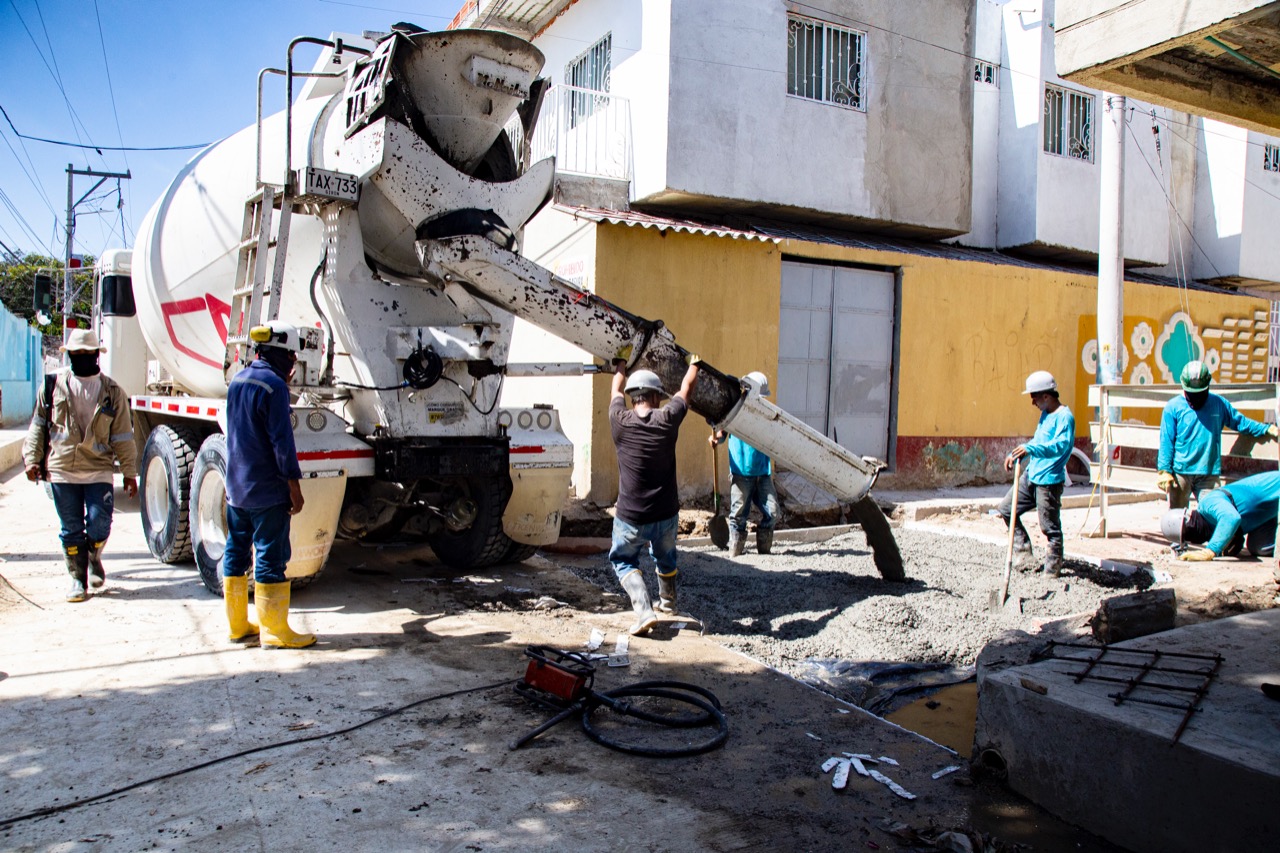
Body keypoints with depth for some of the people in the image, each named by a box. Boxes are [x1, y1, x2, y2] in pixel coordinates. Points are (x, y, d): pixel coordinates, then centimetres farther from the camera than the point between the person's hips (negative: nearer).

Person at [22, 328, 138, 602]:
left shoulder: (112, 391, 3)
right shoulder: (54, 384, 5)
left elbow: (122, 436, 5)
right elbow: (38, 424, 11)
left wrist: (129, 472, 4)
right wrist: (32, 459, 5)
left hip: (99, 470, -1)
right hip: (62, 469, 1)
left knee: (99, 524, -8)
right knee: (71, 529, 7)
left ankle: (94, 558, 23)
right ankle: (78, 578, 21)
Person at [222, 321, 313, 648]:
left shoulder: (237, 381, 10)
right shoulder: (273, 385, -15)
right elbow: (281, 440, -19)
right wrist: (294, 485, -15)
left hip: (235, 487, 9)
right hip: (267, 490, -9)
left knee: (236, 553, 13)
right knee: (270, 557, -3)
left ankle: (238, 625, 22)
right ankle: (274, 631, 2)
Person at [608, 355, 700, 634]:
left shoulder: (621, 421, -9)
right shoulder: (667, 419, -9)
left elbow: (616, 391, 14)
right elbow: (686, 388, 11)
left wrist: (620, 368, 35)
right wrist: (694, 364, 31)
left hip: (630, 518, -2)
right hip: (665, 514, 2)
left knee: (623, 560, 18)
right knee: (665, 557, 28)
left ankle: (644, 611, -1)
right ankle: (668, 601, 49)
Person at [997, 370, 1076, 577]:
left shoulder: (1064, 416, -15)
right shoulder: (1045, 414, 14)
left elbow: (1061, 445, -30)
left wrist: (1030, 449, -41)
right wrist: (1016, 454, 14)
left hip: (1049, 482, -10)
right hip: (1031, 475, 10)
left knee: (1050, 528, 0)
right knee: (1006, 509, 12)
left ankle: (1052, 569, 11)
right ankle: (1023, 550, 23)